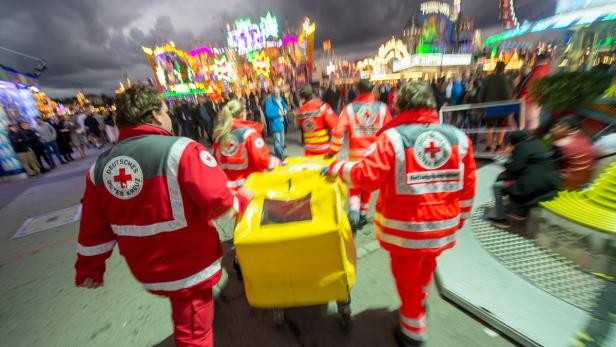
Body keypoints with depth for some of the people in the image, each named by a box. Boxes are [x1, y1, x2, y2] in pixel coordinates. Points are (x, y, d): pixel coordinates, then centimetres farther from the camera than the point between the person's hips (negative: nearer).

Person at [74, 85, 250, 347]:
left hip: (147, 270, 7)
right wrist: (240, 202, -7)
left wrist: (89, 269, 18)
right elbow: (219, 202, -28)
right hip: (190, 266, -6)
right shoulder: (180, 150, -24)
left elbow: (94, 229, 4)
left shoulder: (100, 167, -3)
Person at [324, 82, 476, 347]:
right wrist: (459, 219, 18)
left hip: (405, 229, -5)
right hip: (443, 227, 5)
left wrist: (337, 167, -7)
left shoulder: (393, 137, -19)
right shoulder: (459, 137, -3)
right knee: (425, 266, 32)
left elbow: (366, 177, -23)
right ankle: (420, 302, 60)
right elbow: (467, 187, 3)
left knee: (407, 277, 19)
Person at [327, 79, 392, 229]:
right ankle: (362, 215, 28)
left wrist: (333, 151, -2)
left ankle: (353, 211, -7)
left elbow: (338, 131, -10)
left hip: (356, 154, -1)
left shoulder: (350, 108, -3)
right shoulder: (382, 108, 1)